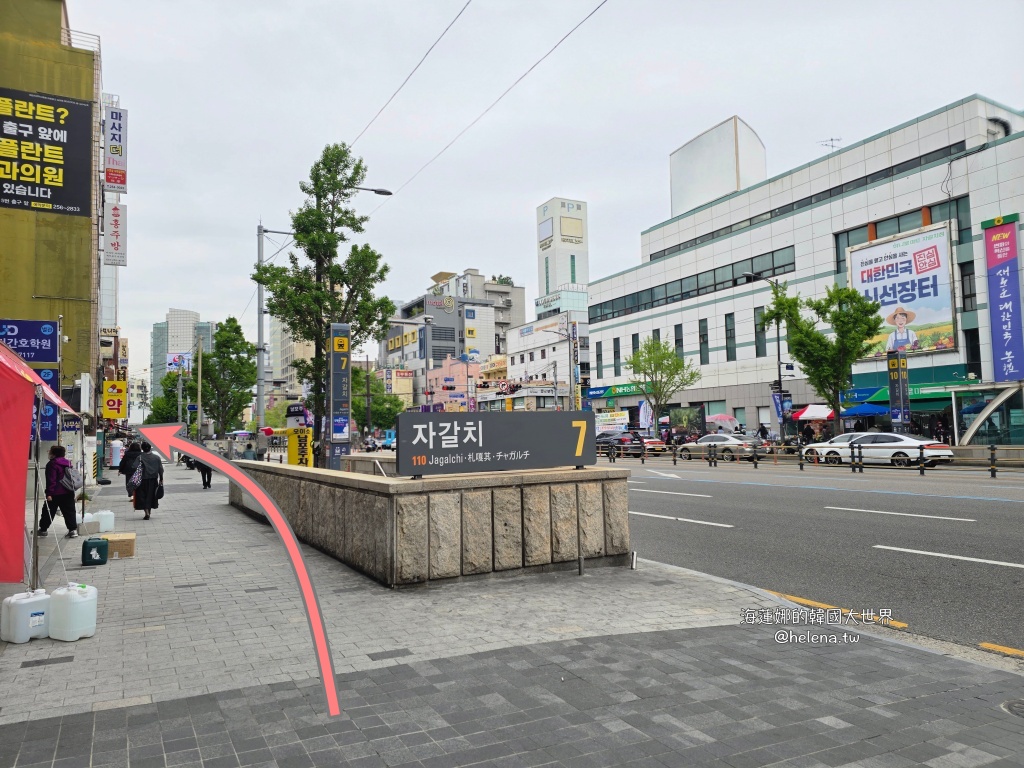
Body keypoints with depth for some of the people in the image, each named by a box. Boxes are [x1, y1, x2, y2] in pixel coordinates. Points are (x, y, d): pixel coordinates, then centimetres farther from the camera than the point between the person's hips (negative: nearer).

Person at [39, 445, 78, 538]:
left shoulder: (52, 464, -10)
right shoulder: (68, 463, 11)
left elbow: (51, 480, -16)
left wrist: (49, 493, -17)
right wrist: (71, 489, 26)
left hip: (56, 493, -6)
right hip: (68, 492, 6)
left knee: (48, 511, 10)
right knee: (69, 512, 3)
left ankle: (43, 529, 22)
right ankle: (73, 530, -4)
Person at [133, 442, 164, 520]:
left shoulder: (140, 458, -9)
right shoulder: (156, 457, 0)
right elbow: (161, 469, 3)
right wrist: (161, 479, 10)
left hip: (143, 480, -3)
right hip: (153, 480, 3)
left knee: (143, 496, 4)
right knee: (150, 496, 15)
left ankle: (147, 513, -9)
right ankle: (148, 512, 23)